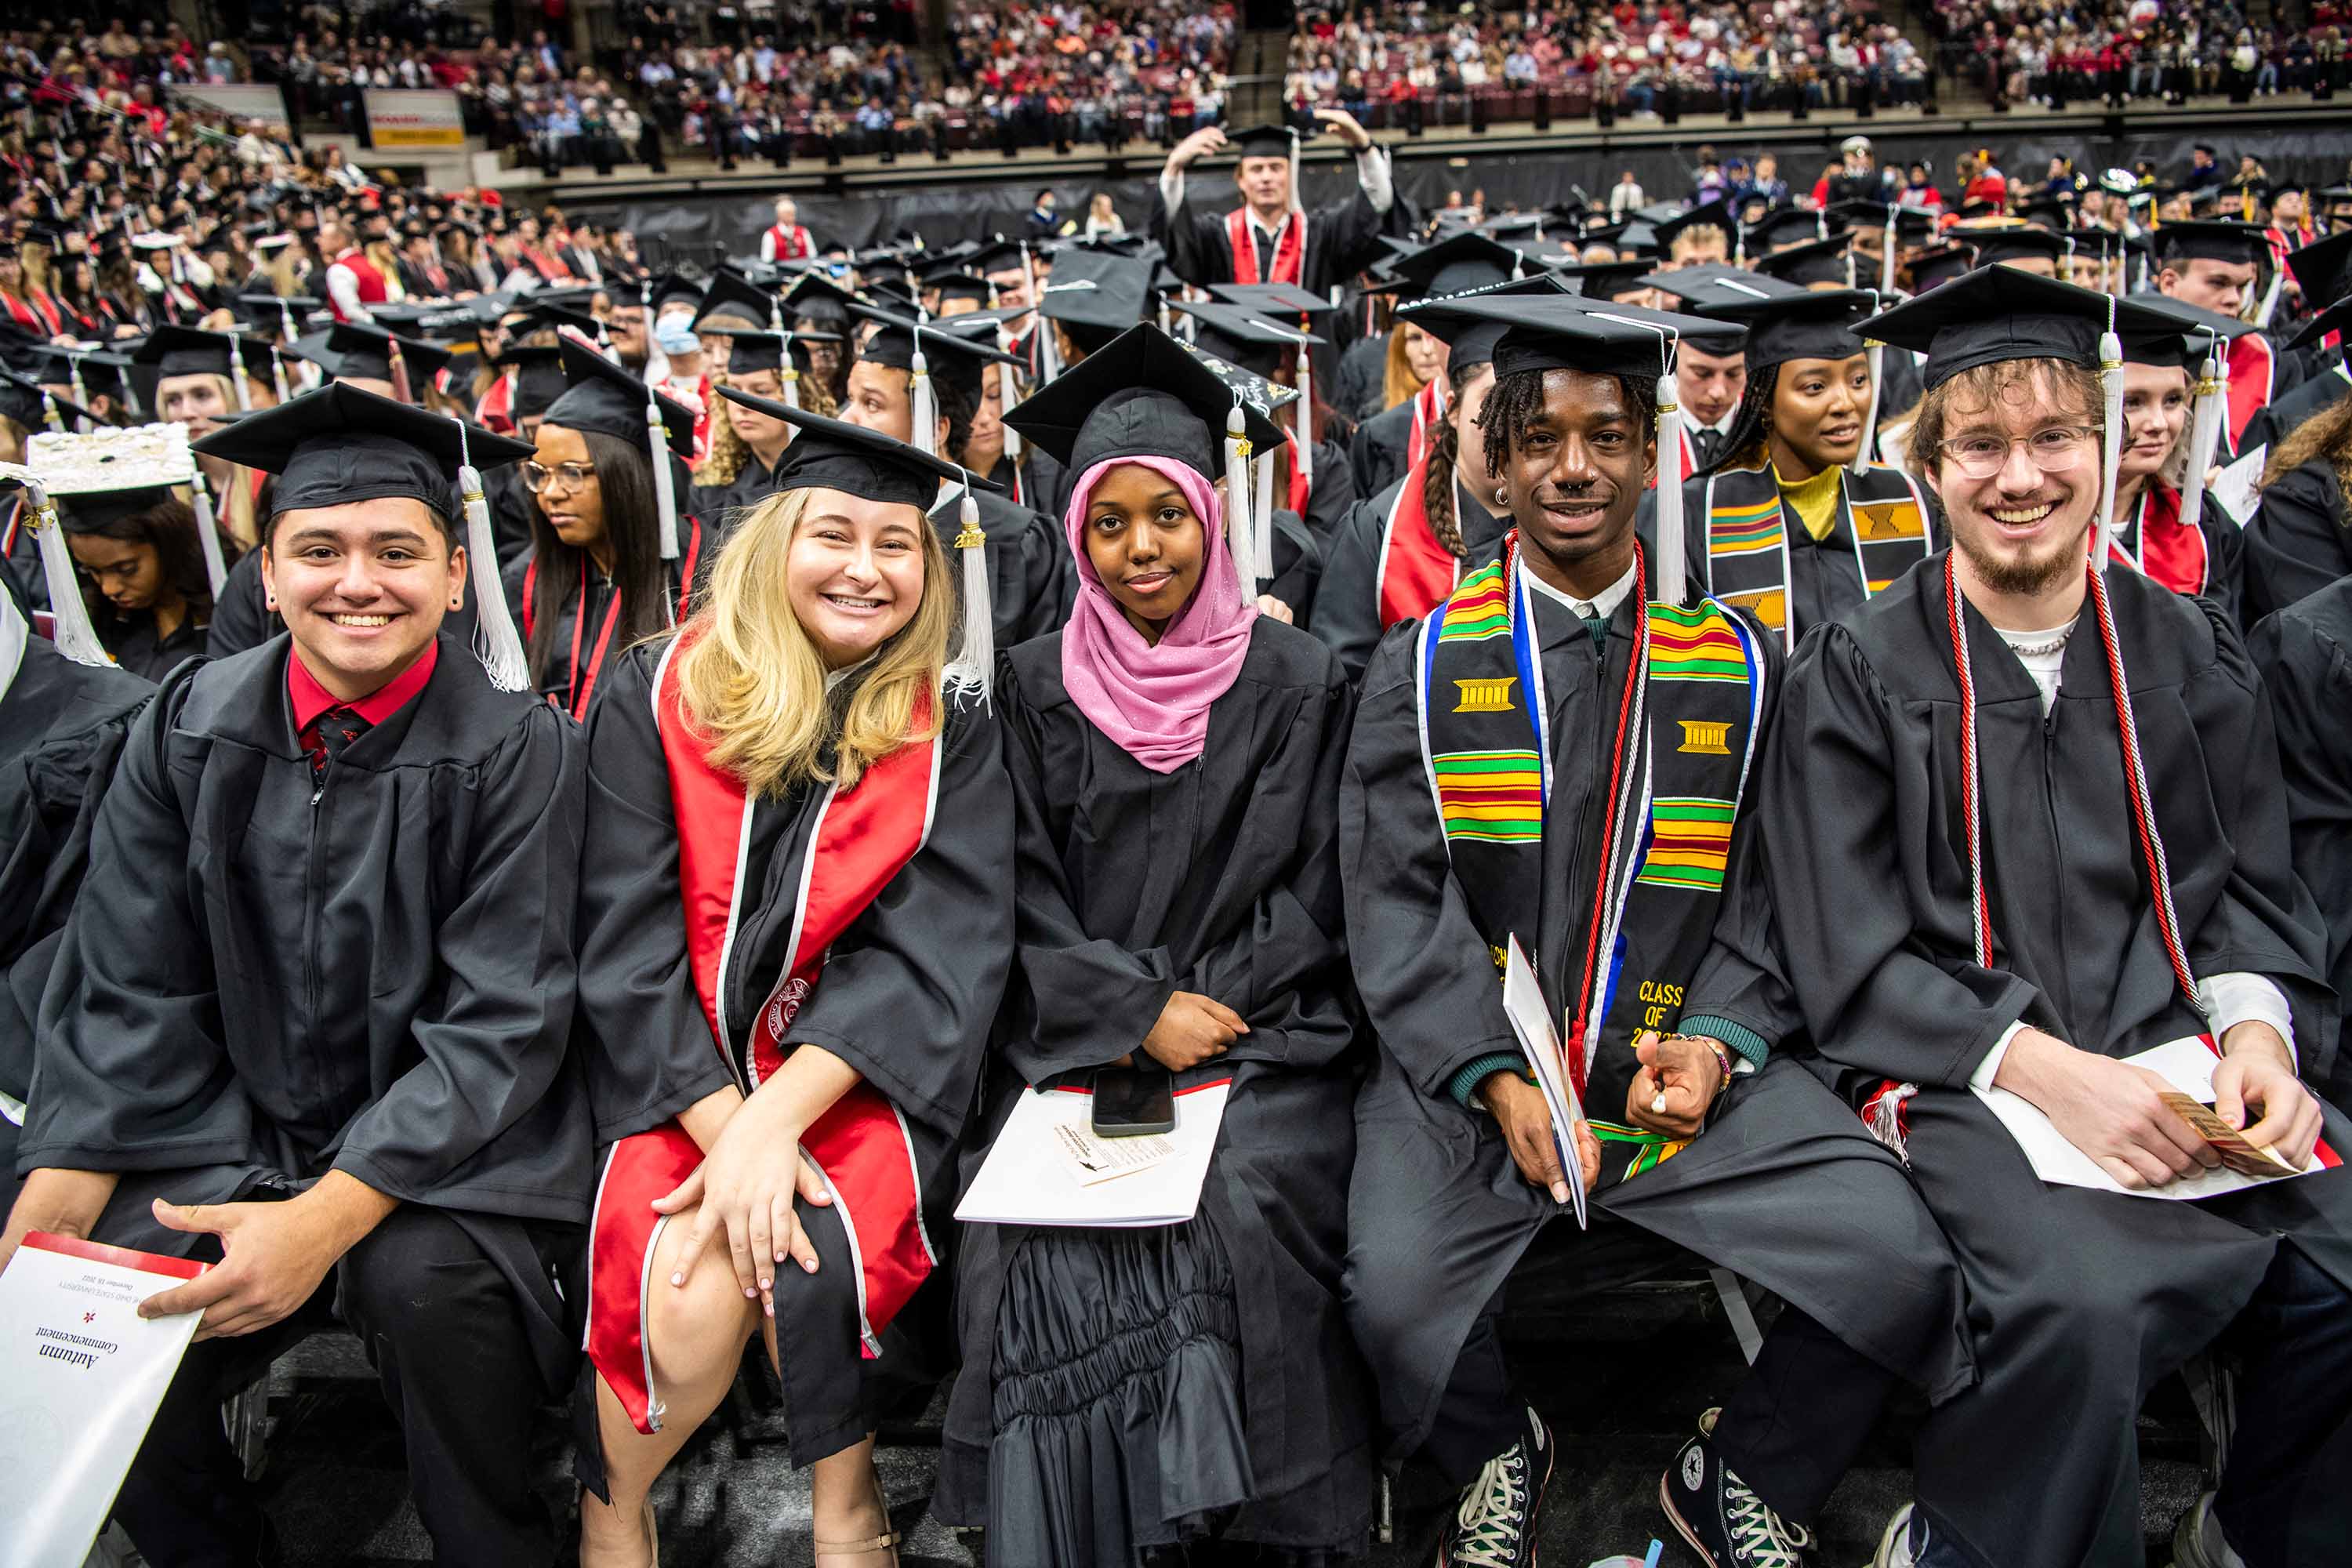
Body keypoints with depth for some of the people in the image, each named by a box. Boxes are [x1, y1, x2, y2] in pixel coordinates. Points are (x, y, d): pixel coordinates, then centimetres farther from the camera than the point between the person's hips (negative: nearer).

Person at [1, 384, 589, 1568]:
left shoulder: (514, 751, -11)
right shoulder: (190, 729, 0)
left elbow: (502, 1025, -15)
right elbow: (128, 992, 3)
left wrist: (326, 1217, -24)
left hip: (442, 1140, -3)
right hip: (223, 1124, 4)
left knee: (427, 1283, -30)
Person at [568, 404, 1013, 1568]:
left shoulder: (951, 731, 1)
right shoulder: (659, 696, -1)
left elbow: (937, 955, -8)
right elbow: (626, 945, -5)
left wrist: (777, 1119, -20)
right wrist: (724, 1127, -17)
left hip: (857, 1066, 1)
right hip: (677, 1066, 0)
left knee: (809, 1258, -26)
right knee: (686, 1304, -24)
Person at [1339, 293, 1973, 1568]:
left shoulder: (1735, 666, 10)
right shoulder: (1424, 666, 4)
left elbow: (1774, 894, 9)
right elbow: (1396, 903, -2)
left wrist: (1716, 1043, -10)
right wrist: (1494, 1080, -16)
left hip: (1688, 1064, 2)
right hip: (1472, 1066, -1)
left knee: (1897, 1267, -20)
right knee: (1394, 1290, -27)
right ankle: (1496, 1460, 10)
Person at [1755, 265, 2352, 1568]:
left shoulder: (2186, 654, 12)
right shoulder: (1856, 676, 0)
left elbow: (2246, 892, 13)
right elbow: (1852, 964, -5)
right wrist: (2041, 1068, -18)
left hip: (2170, 1062, 4)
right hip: (1957, 1078, -4)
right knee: (2086, 1301, -31)